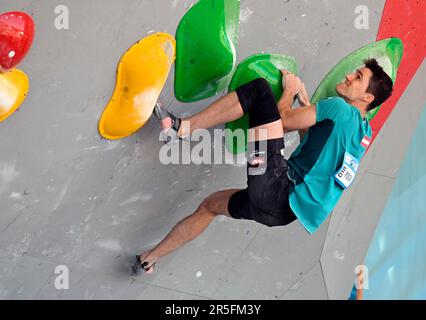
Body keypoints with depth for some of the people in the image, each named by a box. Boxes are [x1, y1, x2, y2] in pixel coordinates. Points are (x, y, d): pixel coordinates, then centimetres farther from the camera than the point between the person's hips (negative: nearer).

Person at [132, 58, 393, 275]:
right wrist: (304, 99, 33)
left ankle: (184, 127, -9)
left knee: (259, 88, -10)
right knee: (211, 205, 29)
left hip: (275, 184, -10)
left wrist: (290, 90, 13)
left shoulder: (340, 107, -5)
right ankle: (150, 259, 33)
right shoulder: (363, 132, 21)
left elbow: (283, 120, -5)